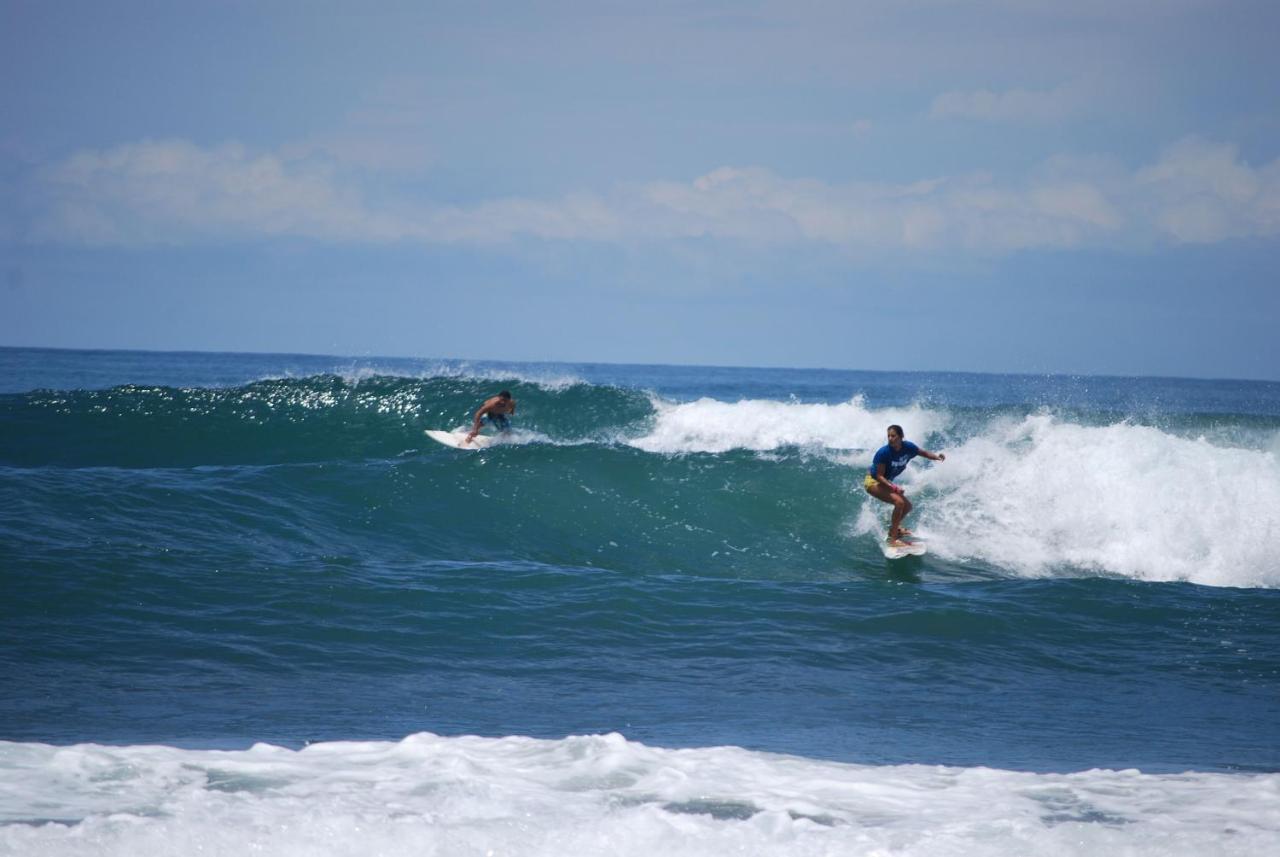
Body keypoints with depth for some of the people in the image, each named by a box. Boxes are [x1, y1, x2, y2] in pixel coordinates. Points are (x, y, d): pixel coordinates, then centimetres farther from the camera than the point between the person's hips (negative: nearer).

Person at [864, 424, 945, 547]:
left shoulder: (907, 447, -13)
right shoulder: (883, 452, -30)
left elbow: (923, 453, 4)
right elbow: (879, 476, -26)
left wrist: (936, 456, -15)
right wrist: (893, 487, -39)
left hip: (886, 482, 8)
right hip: (873, 482, -8)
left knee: (907, 506, 13)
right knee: (899, 502, -27)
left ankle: (893, 528, 38)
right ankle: (893, 539, -25)